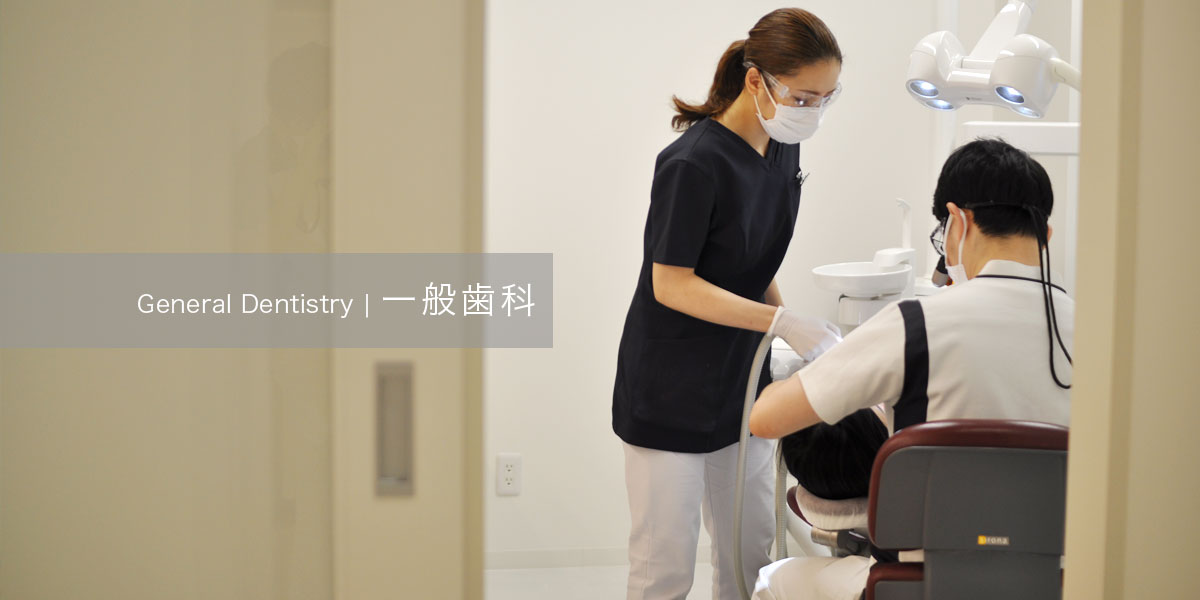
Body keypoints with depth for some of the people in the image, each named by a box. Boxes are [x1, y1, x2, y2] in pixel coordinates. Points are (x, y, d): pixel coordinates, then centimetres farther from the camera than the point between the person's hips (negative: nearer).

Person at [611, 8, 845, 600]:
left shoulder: (783, 149, 3)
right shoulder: (693, 164, -22)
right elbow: (672, 285, -21)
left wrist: (795, 330, 8)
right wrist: (782, 322, -25)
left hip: (739, 378, 8)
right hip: (670, 389, -8)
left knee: (751, 548, 13)